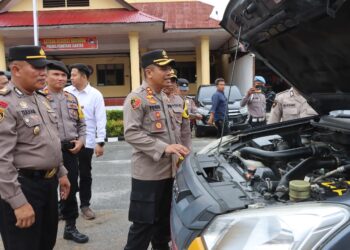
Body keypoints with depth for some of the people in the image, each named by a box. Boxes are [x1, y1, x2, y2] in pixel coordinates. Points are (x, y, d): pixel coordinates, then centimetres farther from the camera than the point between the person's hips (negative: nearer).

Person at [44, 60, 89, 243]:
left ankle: (70, 227, 29)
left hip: (70, 151, 5)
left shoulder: (72, 98, 12)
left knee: (71, 189, 13)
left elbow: (81, 123, 18)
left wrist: (80, 140, 3)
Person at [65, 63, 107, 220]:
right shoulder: (66, 92, 3)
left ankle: (85, 205, 25)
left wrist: (100, 142, -11)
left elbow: (101, 120, -6)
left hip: (86, 141, -2)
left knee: (85, 174, 10)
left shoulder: (95, 95, -4)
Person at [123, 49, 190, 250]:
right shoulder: (136, 98, -12)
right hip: (147, 173, -8)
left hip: (167, 171, 8)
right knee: (143, 223, 1)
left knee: (164, 220, 19)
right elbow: (131, 134, -22)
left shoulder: (163, 97, 16)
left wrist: (175, 154, 17)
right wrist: (164, 148, -27)